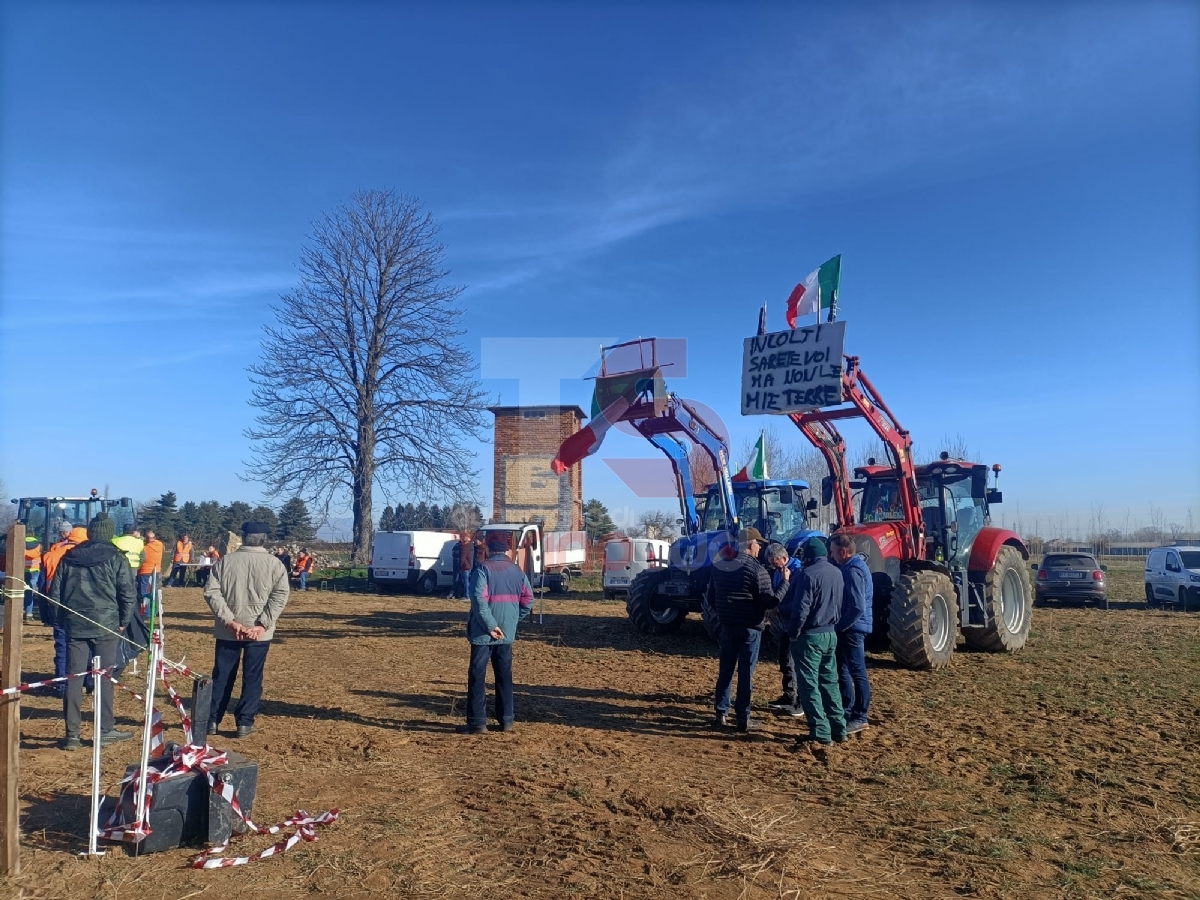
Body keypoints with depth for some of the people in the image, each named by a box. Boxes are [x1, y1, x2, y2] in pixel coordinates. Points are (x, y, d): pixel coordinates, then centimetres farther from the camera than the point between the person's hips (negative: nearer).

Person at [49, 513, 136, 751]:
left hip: (74, 625, 3)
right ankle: (105, 730, 11)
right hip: (105, 625, -3)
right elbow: (129, 594, -8)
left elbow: (55, 592, 10)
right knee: (104, 677, 4)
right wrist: (123, 621, 4)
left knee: (73, 678, 6)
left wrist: (62, 620, 19)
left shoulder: (69, 557, 8)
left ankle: (72, 735, 8)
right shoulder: (116, 559, -3)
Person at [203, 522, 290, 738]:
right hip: (259, 633, -2)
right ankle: (245, 722, 8)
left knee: (221, 676, 13)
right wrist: (262, 625, -13)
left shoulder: (225, 561, 4)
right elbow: (280, 596, -11)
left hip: (227, 631, 2)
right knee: (252, 678, 6)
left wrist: (229, 621, -9)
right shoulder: (274, 564, -1)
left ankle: (212, 720, 20)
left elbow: (211, 592, -5)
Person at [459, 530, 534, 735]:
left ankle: (477, 723, 4)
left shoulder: (483, 569, -11)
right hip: (506, 633, 5)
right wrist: (514, 619, 12)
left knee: (477, 676, 2)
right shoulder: (517, 570, 6)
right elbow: (528, 599, 6)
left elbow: (479, 599, -22)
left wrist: (490, 625, -18)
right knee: (504, 676, 13)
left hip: (483, 633, -5)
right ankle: (506, 720, 17)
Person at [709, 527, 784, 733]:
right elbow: (770, 601, -15)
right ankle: (743, 719, 7)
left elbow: (712, 594, 14)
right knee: (746, 672, 2)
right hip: (750, 627, -5)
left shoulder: (719, 566, 5)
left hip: (727, 624, 5)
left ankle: (721, 714, 18)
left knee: (725, 669, 14)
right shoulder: (755, 568, -15)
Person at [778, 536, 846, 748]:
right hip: (830, 634, 8)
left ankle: (821, 732, 1)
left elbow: (801, 609, -19)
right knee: (830, 682, 16)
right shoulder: (836, 573, 6)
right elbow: (839, 605, 15)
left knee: (809, 685, 0)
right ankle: (838, 729, 21)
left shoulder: (809, 574, -18)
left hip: (810, 635, -8)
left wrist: (793, 632, -8)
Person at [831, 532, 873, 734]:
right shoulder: (852, 567, 13)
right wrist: (840, 625, 15)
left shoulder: (853, 570, -19)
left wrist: (841, 625, -17)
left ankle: (859, 718, 7)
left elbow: (858, 607, -25)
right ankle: (846, 711, 28)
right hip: (849, 628, 11)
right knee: (842, 670, 18)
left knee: (857, 673, -1)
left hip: (852, 629, -11)